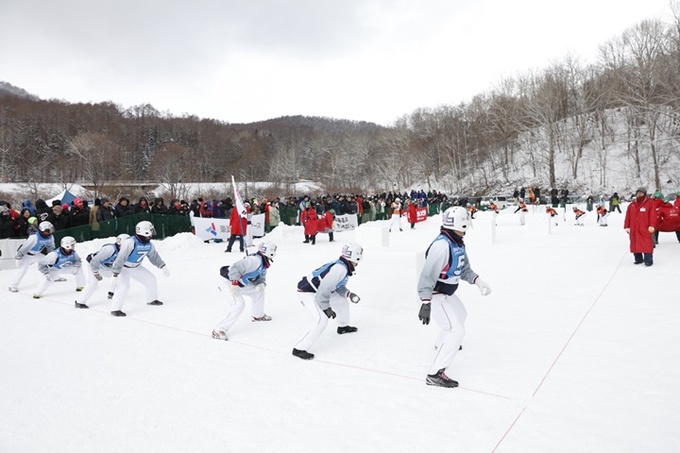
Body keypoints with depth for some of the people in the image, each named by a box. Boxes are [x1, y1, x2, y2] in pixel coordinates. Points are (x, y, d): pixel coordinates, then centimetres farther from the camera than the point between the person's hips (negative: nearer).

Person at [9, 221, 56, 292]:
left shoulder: (50, 237, -12)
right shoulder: (34, 237, -35)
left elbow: (51, 248, 7)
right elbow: (24, 247, -27)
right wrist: (19, 258, -21)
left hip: (37, 253, 7)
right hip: (27, 254, -7)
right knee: (23, 269, -16)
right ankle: (13, 286, -6)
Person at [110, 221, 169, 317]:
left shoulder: (149, 244, -9)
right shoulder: (130, 242, -33)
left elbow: (154, 256, 8)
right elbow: (120, 258, -33)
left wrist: (163, 266, 6)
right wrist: (115, 274, -34)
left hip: (136, 267, 7)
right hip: (123, 268, -7)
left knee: (151, 279, 8)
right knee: (124, 285, -25)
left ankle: (152, 299, 30)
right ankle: (115, 309, -16)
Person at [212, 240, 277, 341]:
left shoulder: (263, 263, 7)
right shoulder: (255, 260, -26)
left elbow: (261, 278, 16)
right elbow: (235, 267, -33)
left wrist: (261, 284, -7)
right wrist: (234, 283, -36)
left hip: (240, 284, 10)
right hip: (229, 282, -10)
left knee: (259, 290, 15)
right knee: (239, 304, -24)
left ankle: (257, 315, 35)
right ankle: (219, 330, -19)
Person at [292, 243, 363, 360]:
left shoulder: (344, 266, 6)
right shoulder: (340, 268, -25)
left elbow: (338, 285, 17)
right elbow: (325, 288, -29)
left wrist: (348, 294, 0)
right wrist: (326, 308, -22)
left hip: (320, 291, 10)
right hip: (308, 293, -10)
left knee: (342, 301, 20)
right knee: (322, 320, -22)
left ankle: (343, 326, 45)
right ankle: (299, 349, -15)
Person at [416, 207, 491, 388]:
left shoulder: (458, 243, 3)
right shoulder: (442, 245, -29)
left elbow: (464, 269, 15)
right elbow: (428, 275, -35)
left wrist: (478, 281, 1)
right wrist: (425, 303, -41)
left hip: (446, 292, 11)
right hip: (433, 295, -11)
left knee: (460, 314, 32)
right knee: (456, 330, -17)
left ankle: (442, 344, 57)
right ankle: (435, 374, -13)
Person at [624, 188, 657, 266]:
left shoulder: (650, 203, 1)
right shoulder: (632, 205, 13)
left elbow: (652, 215, -7)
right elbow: (628, 217, 12)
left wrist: (651, 226, -14)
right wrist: (627, 227, 8)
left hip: (645, 229, -5)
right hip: (634, 229, 5)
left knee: (647, 244, -7)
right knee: (635, 244, 8)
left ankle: (648, 260, -3)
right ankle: (638, 259, 18)